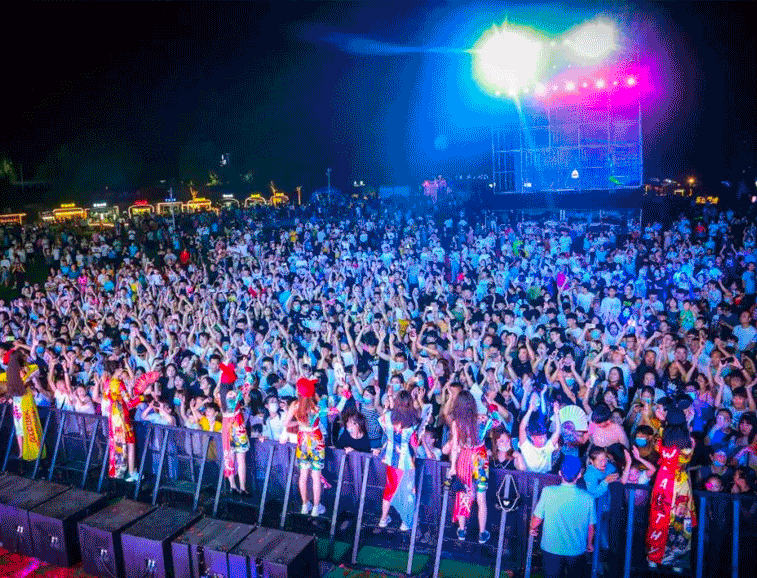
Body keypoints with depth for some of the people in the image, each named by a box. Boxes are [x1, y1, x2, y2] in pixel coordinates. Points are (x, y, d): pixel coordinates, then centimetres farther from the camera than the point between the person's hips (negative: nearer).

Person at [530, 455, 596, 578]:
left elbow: (537, 519, -10)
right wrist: (590, 544, 18)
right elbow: (591, 526, -2)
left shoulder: (548, 492, -20)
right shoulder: (587, 498, -16)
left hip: (552, 548, -1)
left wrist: (533, 528, 13)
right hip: (577, 550, 1)